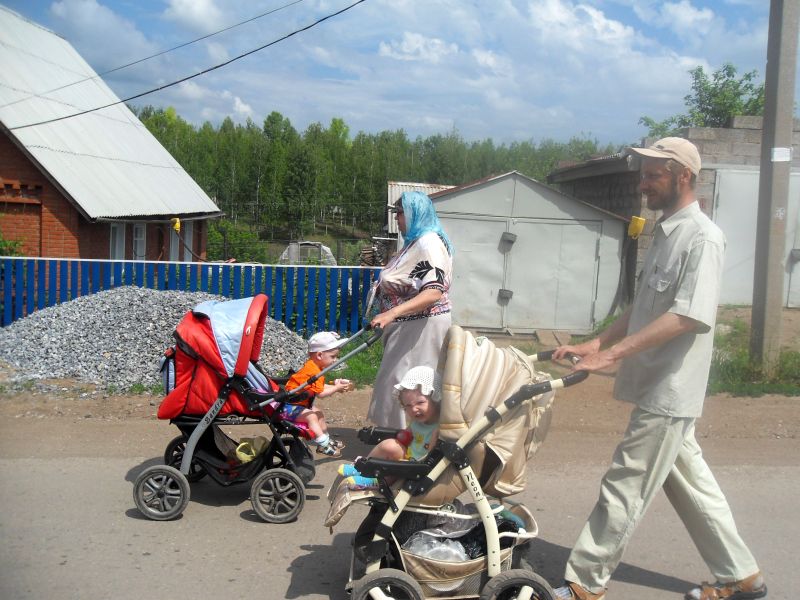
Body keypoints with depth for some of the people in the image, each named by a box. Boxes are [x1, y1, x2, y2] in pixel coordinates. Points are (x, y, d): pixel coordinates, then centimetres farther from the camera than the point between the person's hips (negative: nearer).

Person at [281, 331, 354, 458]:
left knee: (319, 413, 19)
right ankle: (323, 445, -23)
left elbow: (320, 386, 7)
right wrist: (337, 388, -20)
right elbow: (320, 393, -28)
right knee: (311, 416, -25)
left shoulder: (313, 367, 6)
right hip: (290, 406, -12)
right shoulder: (313, 371, -27)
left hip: (301, 403, 12)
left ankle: (326, 438, 31)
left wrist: (334, 385, -5)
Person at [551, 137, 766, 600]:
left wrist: (614, 352, -29)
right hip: (659, 387, 9)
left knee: (625, 489, -2)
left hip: (669, 390, -9)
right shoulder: (666, 233, 14)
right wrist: (592, 346, 9)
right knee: (689, 482, 18)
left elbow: (688, 316, -25)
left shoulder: (702, 236, -15)